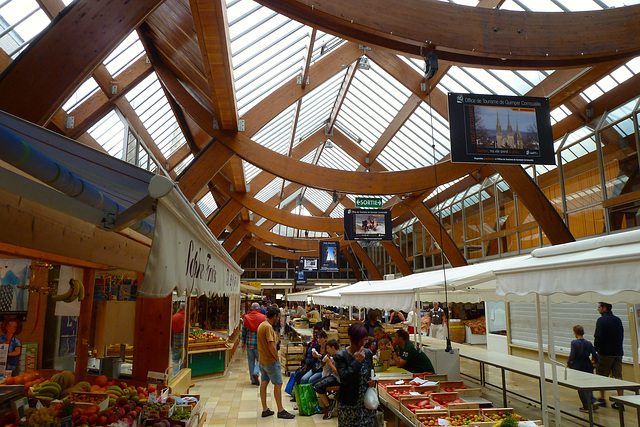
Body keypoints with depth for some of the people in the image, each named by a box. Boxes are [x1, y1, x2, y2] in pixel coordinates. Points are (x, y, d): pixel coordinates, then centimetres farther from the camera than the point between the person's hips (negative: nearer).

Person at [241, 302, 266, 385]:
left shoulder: (246, 318, 1)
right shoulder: (263, 318, -6)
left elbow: (243, 331, 5)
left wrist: (243, 343, 13)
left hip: (249, 343, 2)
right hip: (259, 343, -2)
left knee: (251, 361, 12)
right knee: (259, 359, 11)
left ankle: (253, 380, 17)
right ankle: (256, 373, -13)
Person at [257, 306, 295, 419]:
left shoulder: (261, 325, 11)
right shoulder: (268, 327, -21)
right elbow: (271, 345, -25)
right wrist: (277, 359, -15)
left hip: (262, 360, 10)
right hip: (271, 361, -10)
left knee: (264, 383, 11)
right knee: (278, 384, -2)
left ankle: (265, 410, 18)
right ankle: (280, 411, 4)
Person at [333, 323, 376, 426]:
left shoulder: (368, 353, 6)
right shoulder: (340, 356, -10)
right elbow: (344, 378, -21)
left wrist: (373, 381, -1)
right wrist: (357, 361, -20)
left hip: (367, 403, 4)